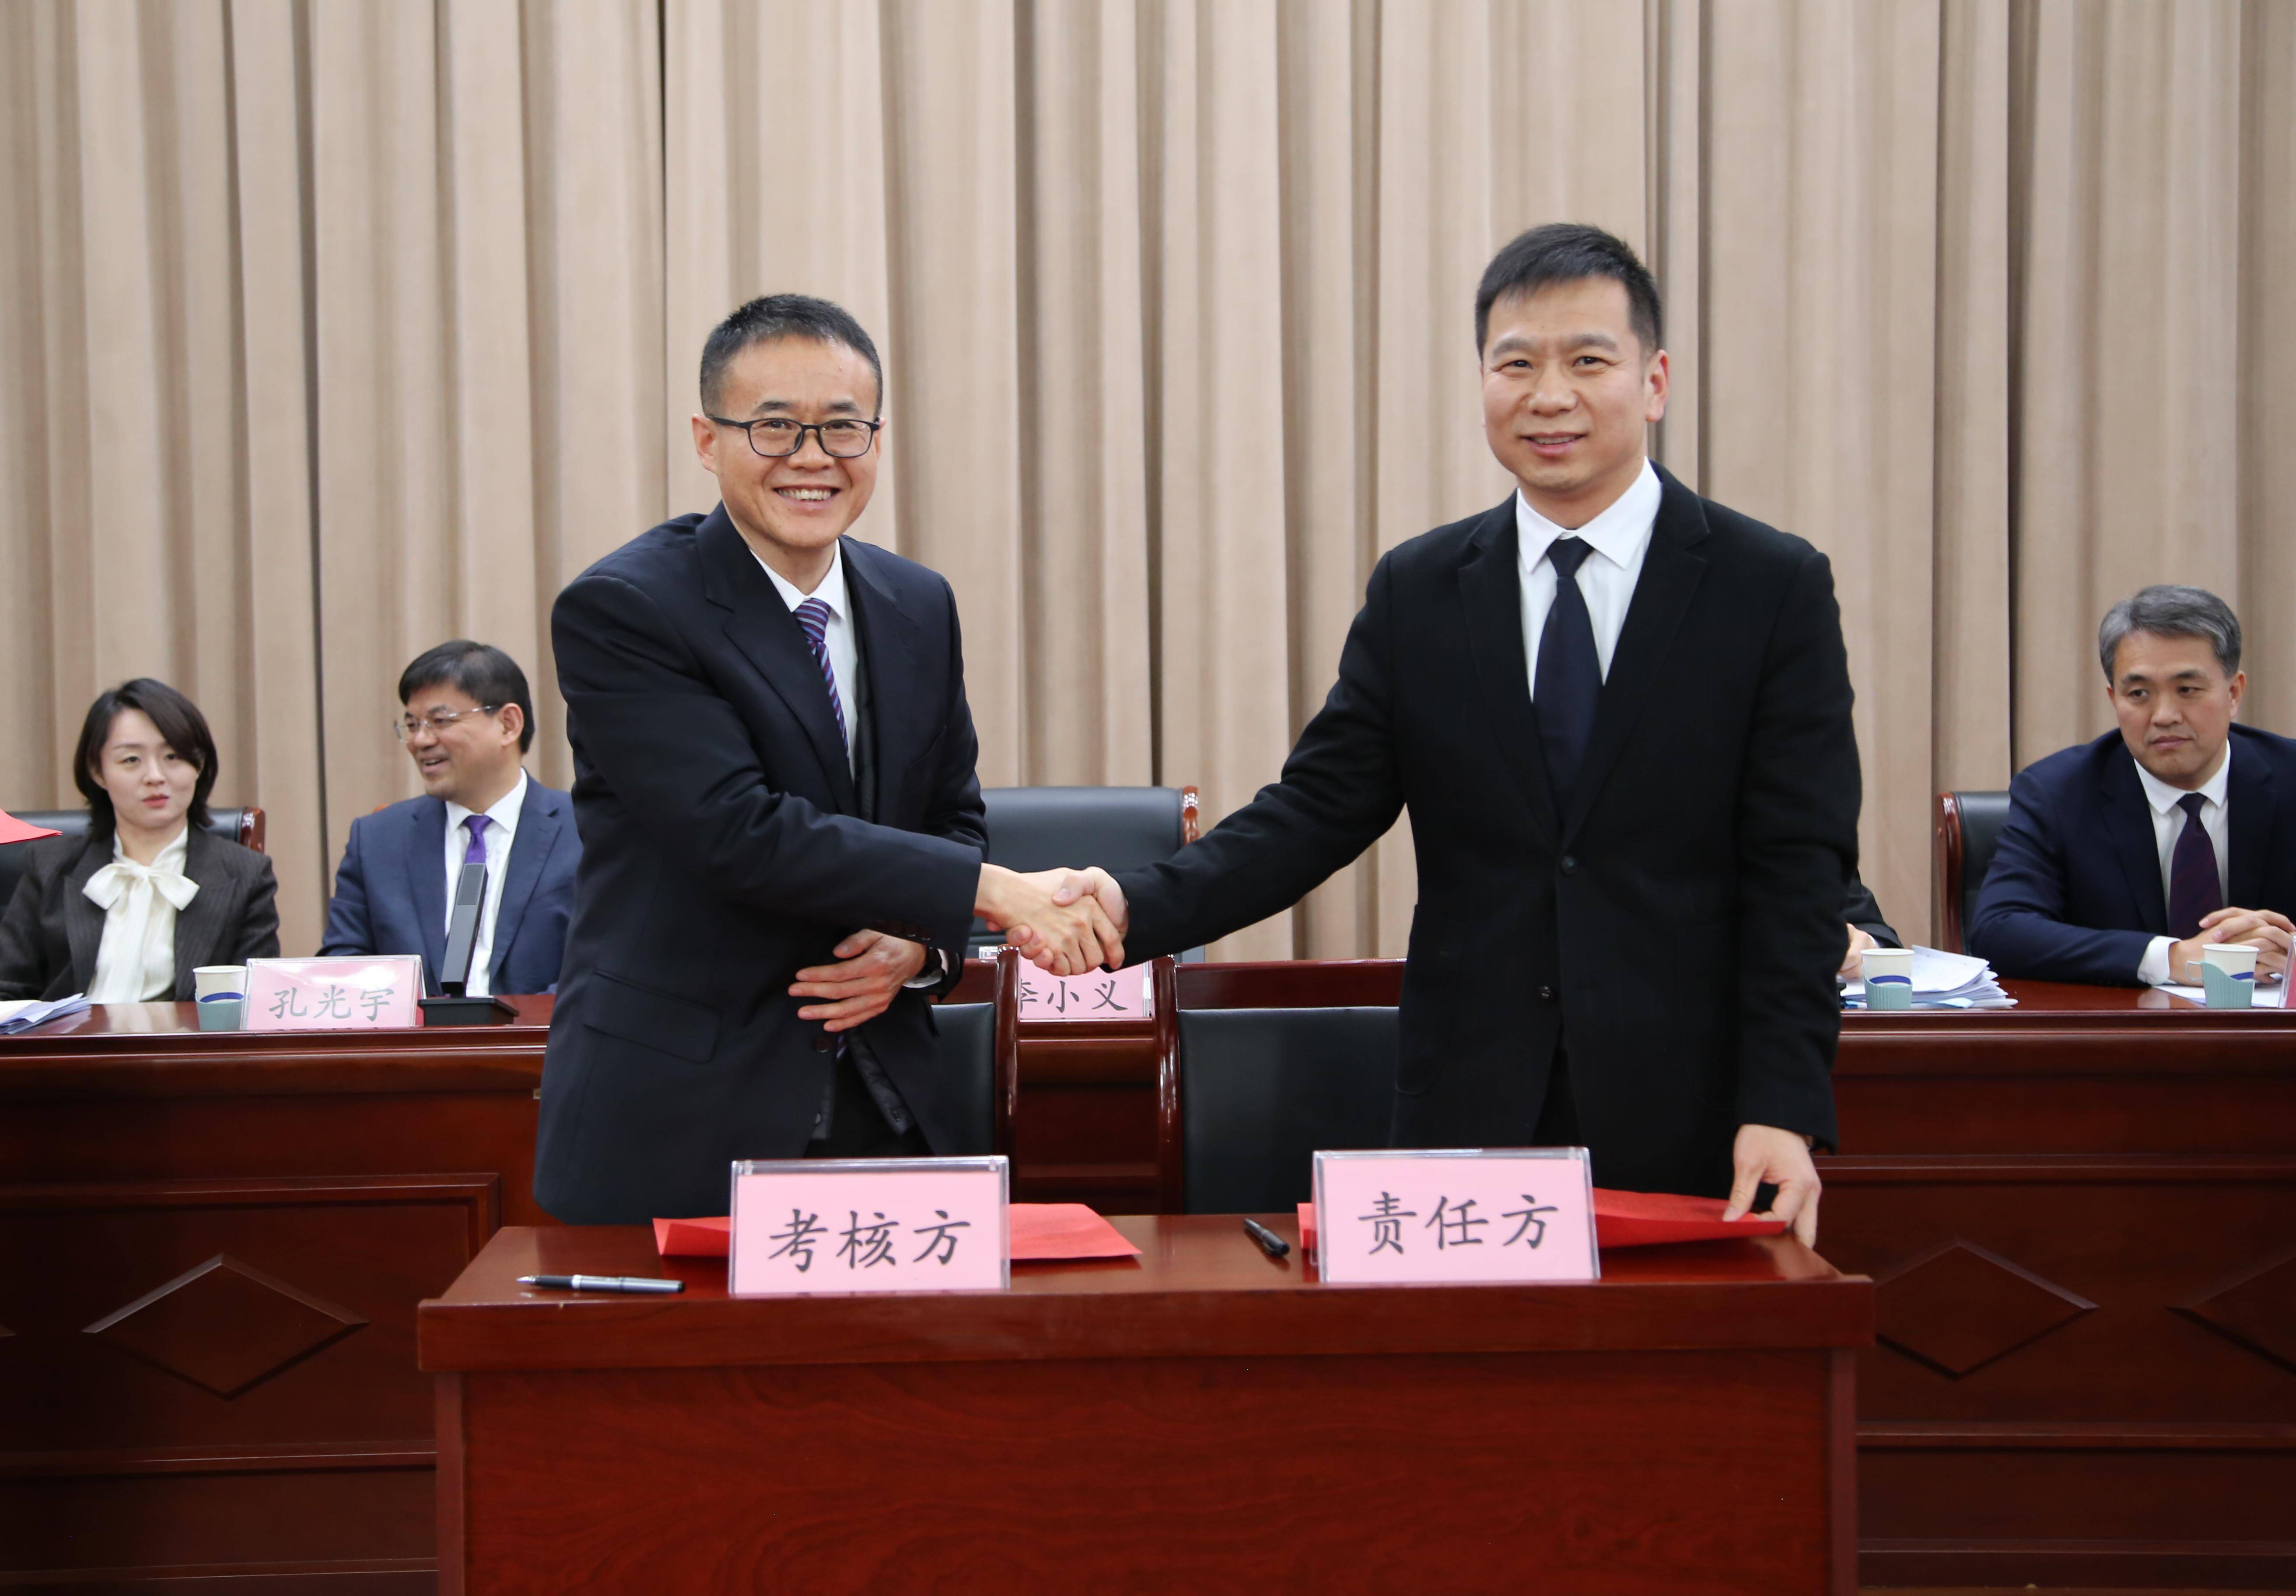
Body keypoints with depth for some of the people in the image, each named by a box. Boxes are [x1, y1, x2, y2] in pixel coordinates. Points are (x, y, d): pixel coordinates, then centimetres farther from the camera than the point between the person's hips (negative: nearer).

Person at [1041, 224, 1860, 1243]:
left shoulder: (1777, 588, -1)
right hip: (1471, 1114, 2)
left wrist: (1783, 1109, -14)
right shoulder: (1416, 592, 7)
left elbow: (1799, 866, -4)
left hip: (1683, 1125, -2)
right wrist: (1140, 907, -13)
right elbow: (1317, 809, 4)